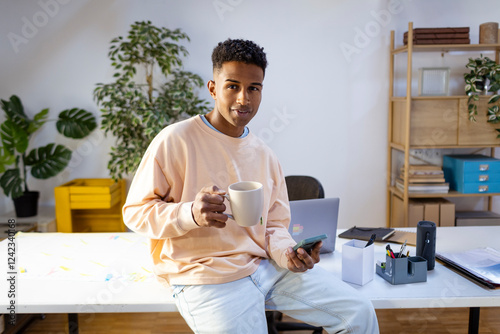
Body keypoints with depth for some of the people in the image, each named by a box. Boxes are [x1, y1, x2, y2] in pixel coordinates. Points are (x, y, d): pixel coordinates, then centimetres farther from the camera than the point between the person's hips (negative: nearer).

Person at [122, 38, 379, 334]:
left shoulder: (265, 155, 10)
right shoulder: (175, 141, -8)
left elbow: (274, 225, 13)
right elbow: (136, 211, -7)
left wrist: (287, 252, -10)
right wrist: (191, 213, -26)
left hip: (267, 265, 5)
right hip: (207, 278, -4)